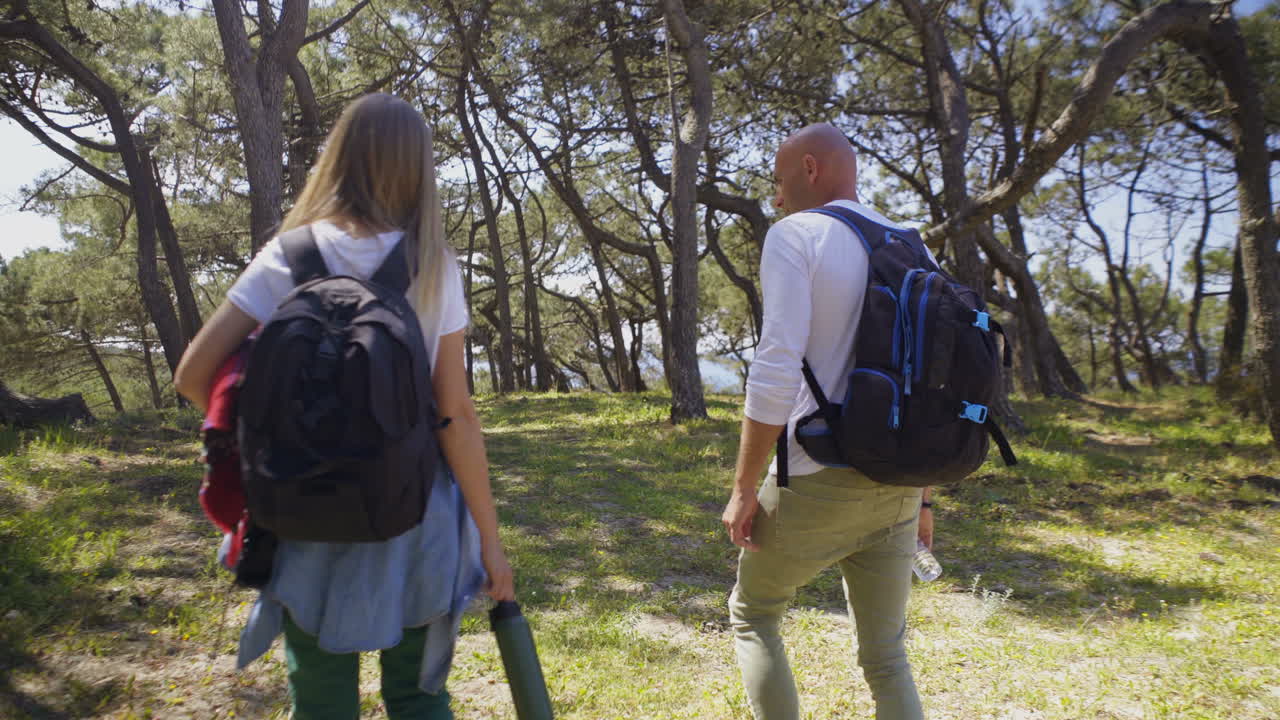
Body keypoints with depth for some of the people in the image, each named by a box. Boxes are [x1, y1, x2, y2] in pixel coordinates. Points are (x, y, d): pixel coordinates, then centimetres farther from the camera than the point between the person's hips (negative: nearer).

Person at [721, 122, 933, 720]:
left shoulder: (794, 236, -7)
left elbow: (775, 373, -17)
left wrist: (744, 488, -11)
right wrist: (918, 495, 20)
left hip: (818, 482, -6)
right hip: (896, 488, 6)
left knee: (753, 615, 18)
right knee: (885, 655, 15)